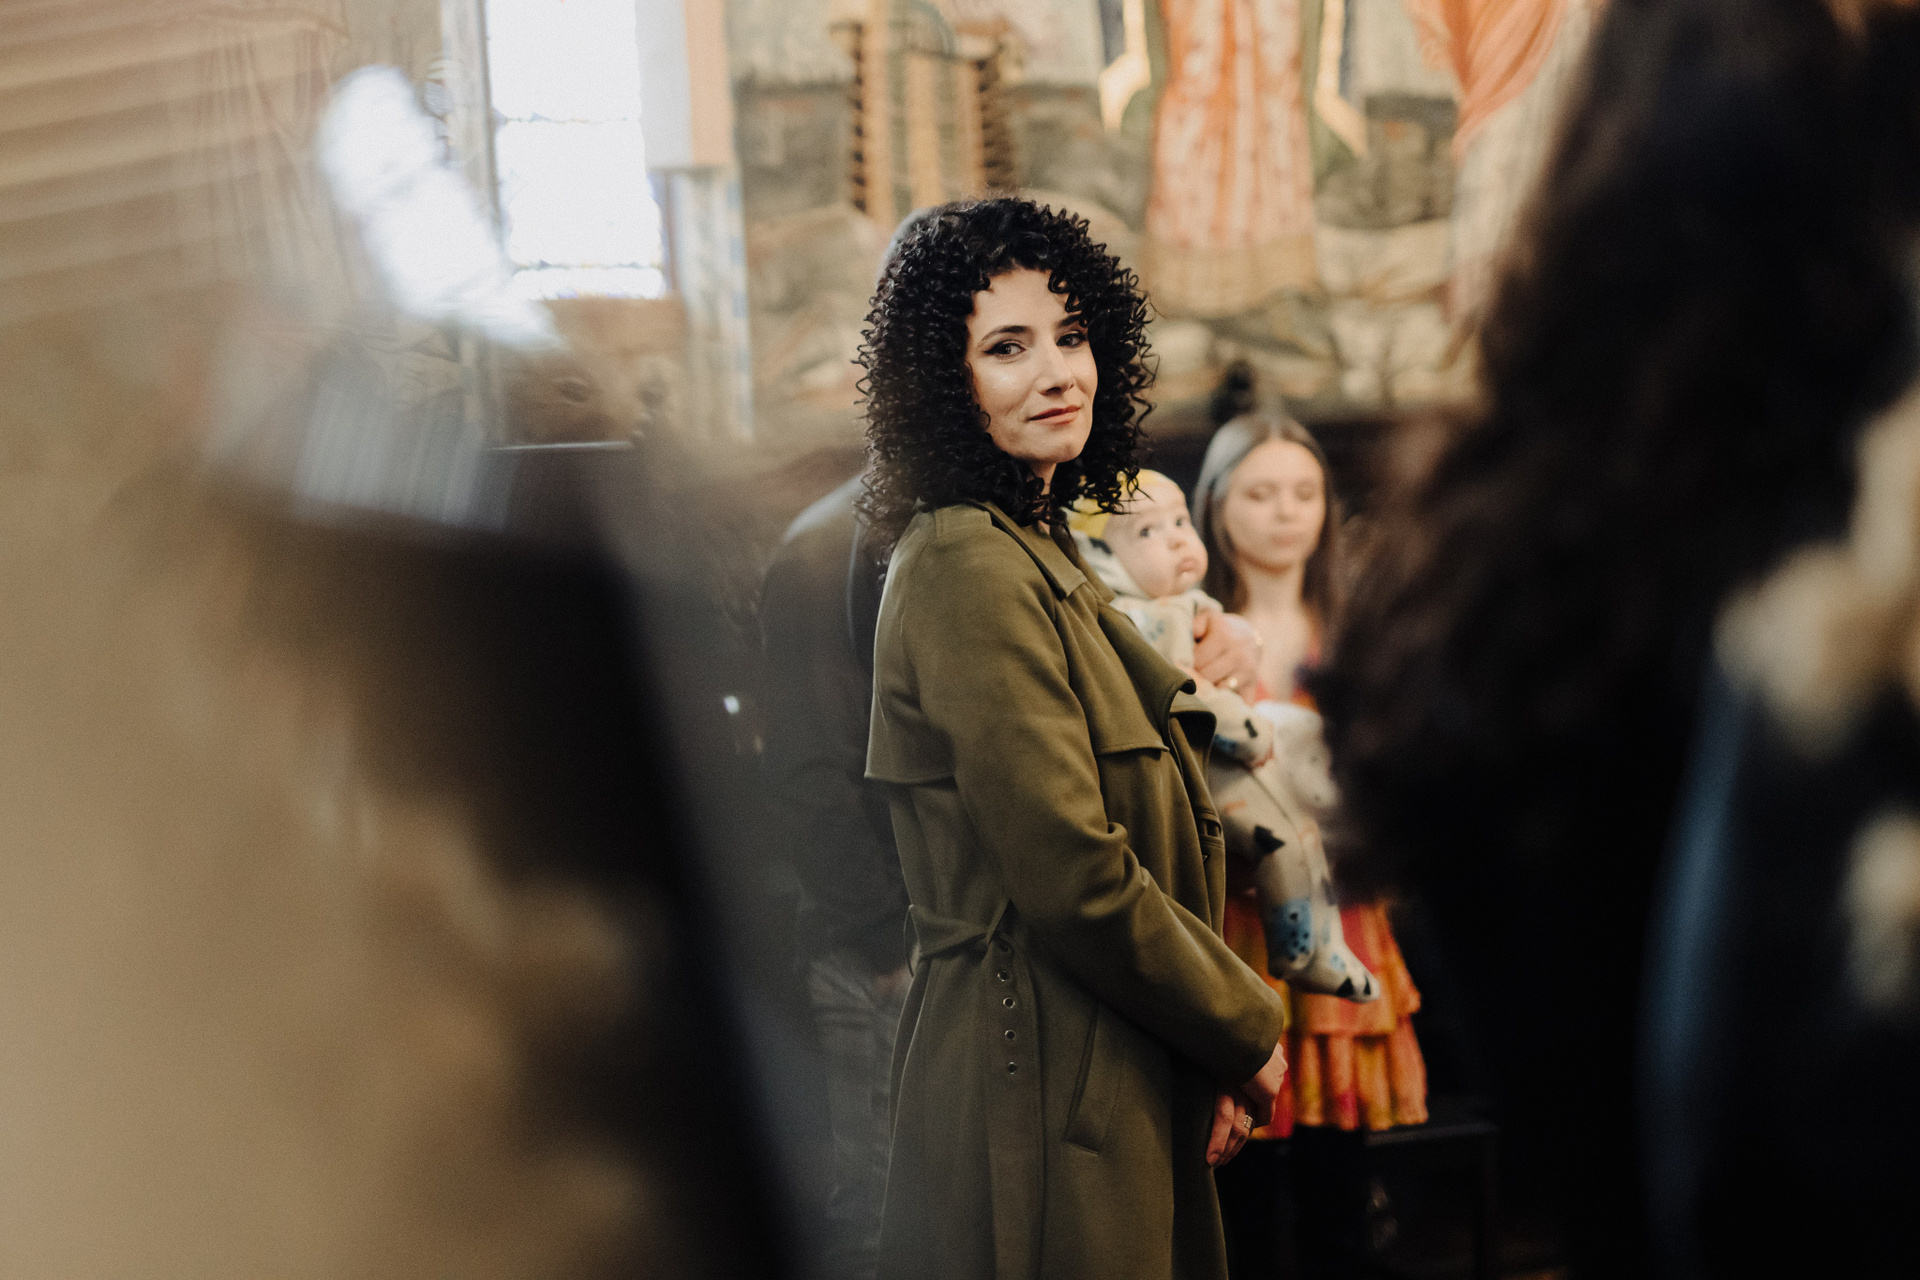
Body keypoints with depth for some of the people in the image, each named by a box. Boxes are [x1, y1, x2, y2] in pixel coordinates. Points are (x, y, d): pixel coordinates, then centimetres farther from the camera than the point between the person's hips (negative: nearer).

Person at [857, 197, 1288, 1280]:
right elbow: (1073, 880, -21)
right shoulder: (969, 568, -15)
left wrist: (1211, 1049, 11)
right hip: (1041, 1097, -10)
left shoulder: (1039, 554, 16)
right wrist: (1245, 1032, -8)